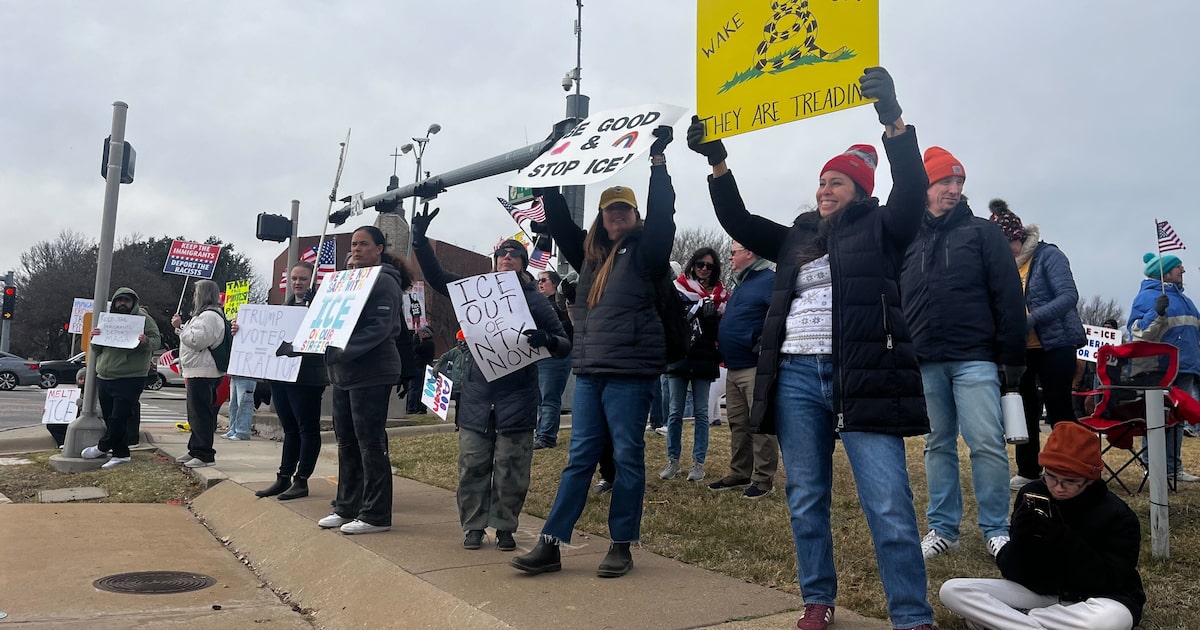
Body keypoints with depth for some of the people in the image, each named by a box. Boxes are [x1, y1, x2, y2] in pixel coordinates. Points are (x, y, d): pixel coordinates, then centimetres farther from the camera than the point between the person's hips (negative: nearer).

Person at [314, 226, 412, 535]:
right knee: (346, 442, 13)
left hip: (371, 374, -9)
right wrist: (330, 349, 3)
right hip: (343, 374, 9)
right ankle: (347, 508, 22)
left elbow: (380, 328, -20)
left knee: (370, 444, -4)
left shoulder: (384, 281, -9)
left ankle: (376, 514, 3)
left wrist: (343, 351, -26)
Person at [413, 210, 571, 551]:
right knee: (472, 466, 4)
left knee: (511, 469, 1)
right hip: (477, 394, 2)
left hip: (516, 397, -2)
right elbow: (436, 277, 10)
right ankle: (473, 526, 16)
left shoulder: (535, 300, 3)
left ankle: (505, 528, 14)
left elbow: (565, 344, -1)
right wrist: (420, 238, -1)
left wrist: (546, 340, -24)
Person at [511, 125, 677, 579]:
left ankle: (621, 546, 13)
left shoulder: (646, 250, -1)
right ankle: (551, 545, 9)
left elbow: (662, 213, -14)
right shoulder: (590, 252, 16)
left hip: (630, 371, -6)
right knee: (579, 457, 7)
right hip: (589, 370, 6)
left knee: (627, 458, 2)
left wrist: (658, 159, -17)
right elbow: (559, 222, 22)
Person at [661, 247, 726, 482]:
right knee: (675, 412, 4)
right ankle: (673, 461, 13)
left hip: (704, 360, 1)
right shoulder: (679, 287, 5)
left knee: (701, 413, 4)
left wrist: (712, 317, -9)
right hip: (678, 357, -1)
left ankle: (698, 463, 9)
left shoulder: (720, 295, 10)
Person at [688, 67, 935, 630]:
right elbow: (739, 223, 22)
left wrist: (893, 120, -23)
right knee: (805, 499, 9)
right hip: (797, 377, 5)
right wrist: (717, 163, 11)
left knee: (888, 504, -8)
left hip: (863, 376, -5)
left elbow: (911, 188, -10)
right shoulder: (797, 238, 20)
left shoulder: (879, 230, 6)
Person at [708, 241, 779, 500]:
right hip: (734, 368, 10)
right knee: (738, 425, 13)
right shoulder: (742, 283, 22)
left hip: (756, 368, -10)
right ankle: (739, 474, 20)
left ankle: (763, 479, 2)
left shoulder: (769, 280, -9)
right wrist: (720, 339, 17)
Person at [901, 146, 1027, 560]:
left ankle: (996, 530, 6)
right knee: (938, 445, 9)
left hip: (974, 359, -3)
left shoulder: (982, 232, 6)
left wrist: (1012, 357, -6)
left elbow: (1009, 297, -1)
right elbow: (898, 302, 15)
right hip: (924, 363, 3)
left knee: (988, 445, -6)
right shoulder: (910, 241, 14)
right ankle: (943, 528, 17)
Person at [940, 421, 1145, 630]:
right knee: (952, 590, -16)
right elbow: (1011, 573, -4)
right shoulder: (1032, 495, -6)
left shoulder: (1118, 516, -13)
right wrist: (1020, 537, -26)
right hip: (1040, 592, 3)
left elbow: (1110, 581, -20)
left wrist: (1063, 538, -30)